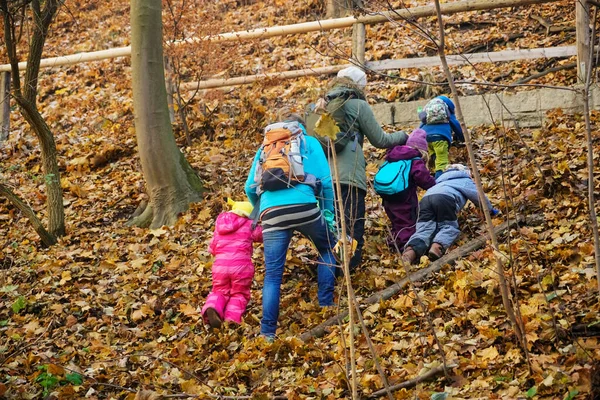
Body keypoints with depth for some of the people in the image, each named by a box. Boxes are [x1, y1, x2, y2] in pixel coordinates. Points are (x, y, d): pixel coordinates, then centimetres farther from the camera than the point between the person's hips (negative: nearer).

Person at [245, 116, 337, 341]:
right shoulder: (309, 143, 22)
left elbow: (250, 188, 24)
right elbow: (326, 180, 9)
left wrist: (260, 211, 40)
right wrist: (329, 211, 18)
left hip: (272, 212, 2)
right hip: (304, 206, -2)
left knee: (272, 274, 6)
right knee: (327, 249, 26)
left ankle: (268, 331, -5)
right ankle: (326, 304, 17)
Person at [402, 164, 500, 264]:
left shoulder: (442, 181, 46)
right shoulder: (465, 181, 30)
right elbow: (479, 197, 30)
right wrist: (491, 210, 47)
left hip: (425, 199, 5)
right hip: (445, 199, -5)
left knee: (424, 230, -9)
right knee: (449, 227, 2)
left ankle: (411, 250, -41)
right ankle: (438, 246, -31)